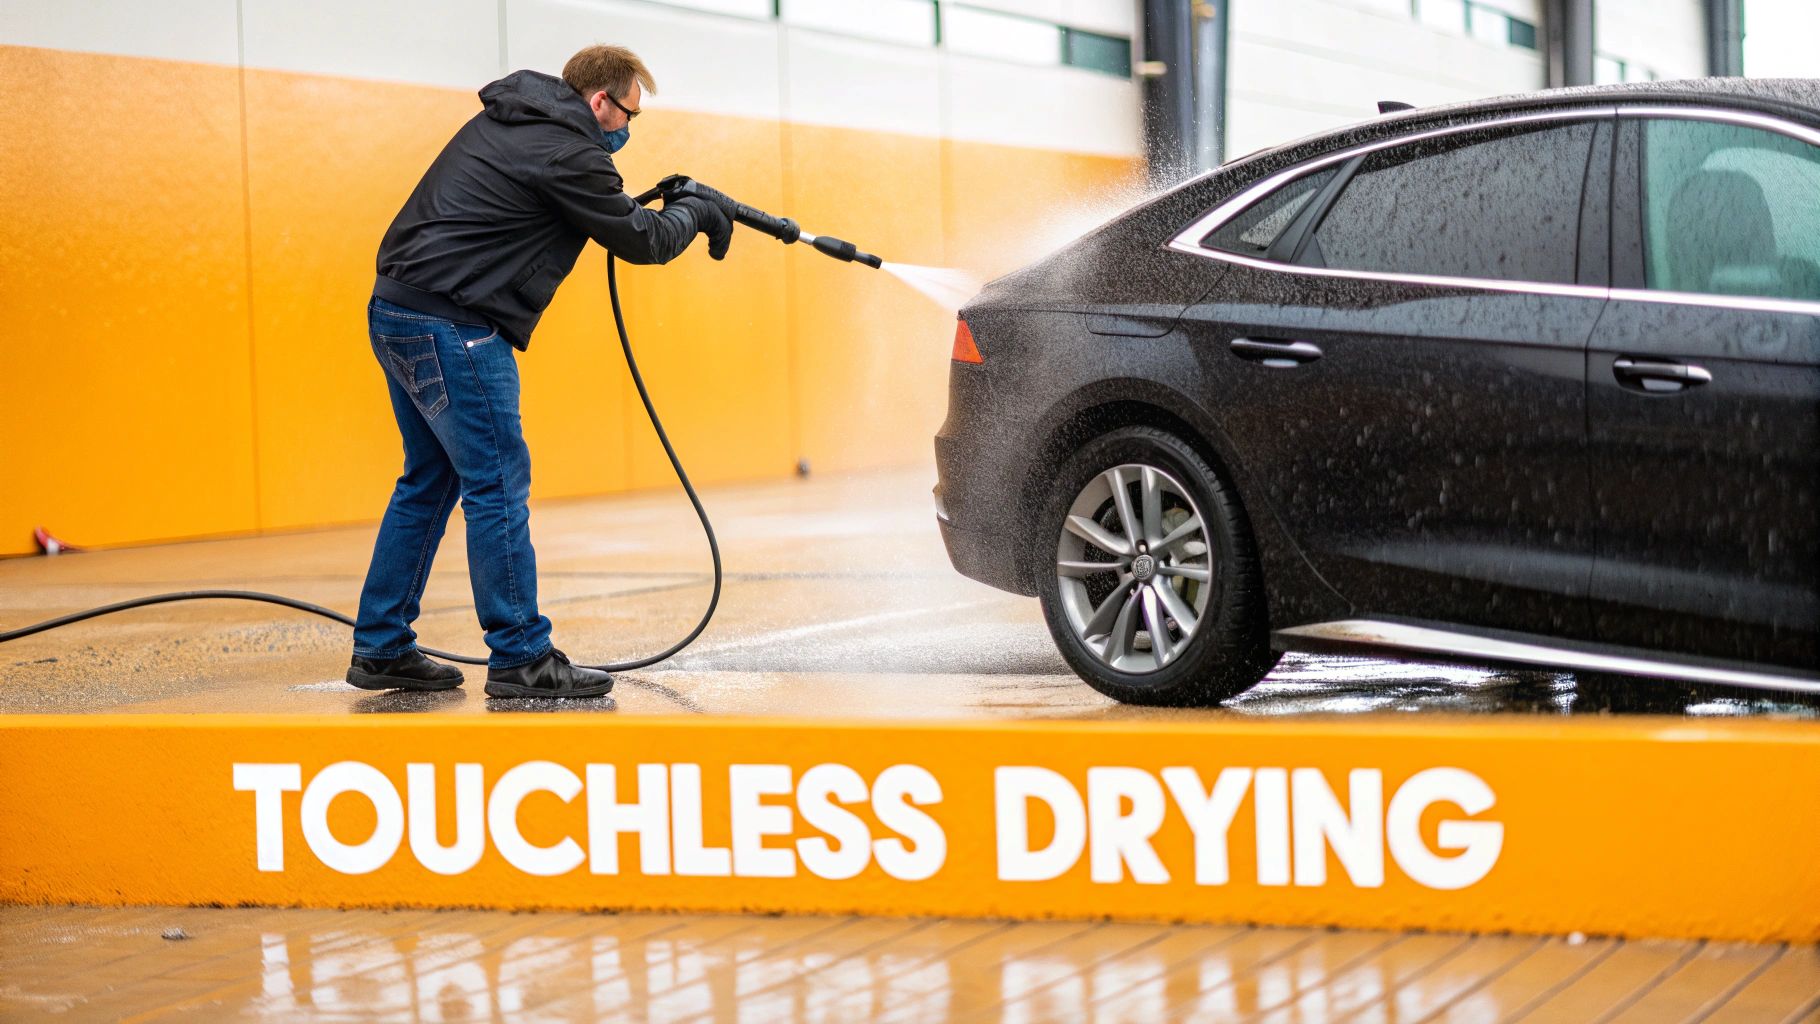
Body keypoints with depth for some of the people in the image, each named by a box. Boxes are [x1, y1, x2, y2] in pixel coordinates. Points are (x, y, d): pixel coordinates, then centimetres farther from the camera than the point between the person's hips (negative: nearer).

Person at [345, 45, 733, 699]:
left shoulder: (505, 121, 17)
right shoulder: (566, 151, -12)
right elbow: (640, 241, -3)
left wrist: (645, 207, 17)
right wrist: (694, 213, 15)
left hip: (396, 309, 10)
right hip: (451, 326, -10)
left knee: (431, 481, 16)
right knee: (498, 485, -6)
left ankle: (381, 649, 18)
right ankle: (521, 659, -3)